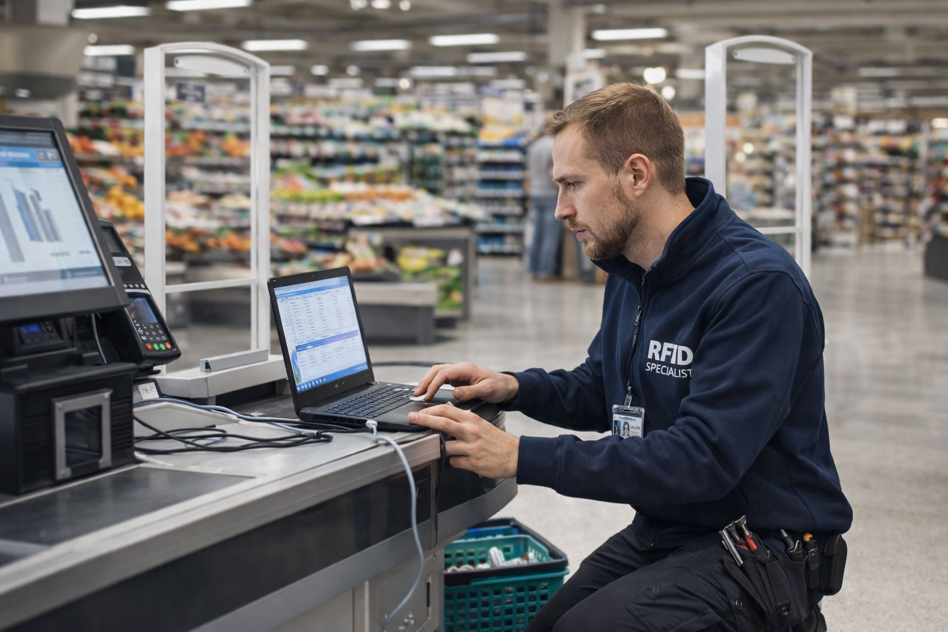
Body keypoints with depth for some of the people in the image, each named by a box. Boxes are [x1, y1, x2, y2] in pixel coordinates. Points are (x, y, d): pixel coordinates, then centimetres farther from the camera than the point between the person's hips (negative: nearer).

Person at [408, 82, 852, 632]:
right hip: (660, 535, 8)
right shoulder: (630, 271, 8)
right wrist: (515, 389, 1)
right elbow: (602, 391, 23)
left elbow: (703, 458, -27)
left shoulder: (757, 284, -20)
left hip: (757, 553, -8)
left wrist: (521, 458, -27)